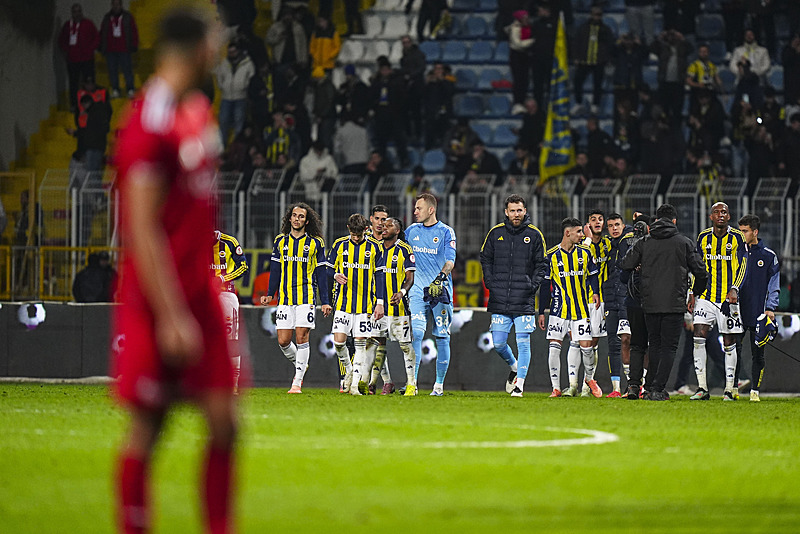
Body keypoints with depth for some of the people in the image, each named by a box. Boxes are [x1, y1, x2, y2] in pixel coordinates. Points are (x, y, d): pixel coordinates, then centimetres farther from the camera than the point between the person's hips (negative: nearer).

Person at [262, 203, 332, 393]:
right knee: (283, 341, -2)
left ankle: (297, 382, -5)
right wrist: (269, 294, 6)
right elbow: (275, 270, 15)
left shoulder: (315, 243, 4)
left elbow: (321, 273, 5)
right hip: (285, 298, 3)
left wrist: (325, 301, 1)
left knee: (301, 338, -10)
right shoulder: (280, 241, 11)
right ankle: (300, 366, 26)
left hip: (306, 297, -3)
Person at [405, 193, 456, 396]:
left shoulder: (446, 232, -1)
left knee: (442, 337, 2)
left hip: (441, 291, -2)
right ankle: (412, 382, -14)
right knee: (416, 333, -12)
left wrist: (441, 277, -29)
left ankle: (439, 384, 9)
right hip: (418, 291, 2)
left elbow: (450, 261, -12)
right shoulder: (411, 231, 11)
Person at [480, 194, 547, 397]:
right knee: (498, 343, 2)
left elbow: (541, 265, 8)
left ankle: (519, 383, 2)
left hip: (524, 299, -2)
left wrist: (533, 285, -5)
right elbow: (485, 258, 16)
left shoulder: (534, 234, 3)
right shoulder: (496, 232, 6)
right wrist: (490, 282, 4)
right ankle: (514, 367, 30)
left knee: (523, 343, -5)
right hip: (500, 300, 2)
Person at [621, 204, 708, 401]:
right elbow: (700, 271, 2)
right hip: (674, 303, -2)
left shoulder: (644, 243, 4)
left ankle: (657, 387, 17)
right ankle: (657, 388, -12)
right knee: (669, 347, 0)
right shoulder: (684, 243, 0)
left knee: (655, 345, 16)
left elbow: (625, 265, 1)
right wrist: (695, 294, 20)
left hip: (650, 303, 2)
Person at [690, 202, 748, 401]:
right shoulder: (703, 237, 8)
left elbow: (743, 266, -3)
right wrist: (693, 293, 11)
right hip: (706, 296, 2)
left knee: (729, 344, 2)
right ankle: (702, 388, -6)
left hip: (728, 297, -2)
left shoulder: (737, 237, -1)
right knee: (699, 338, -10)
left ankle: (729, 390, 10)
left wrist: (734, 290, -16)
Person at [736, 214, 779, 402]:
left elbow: (774, 286, 5)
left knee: (758, 354, 2)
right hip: (737, 312, 1)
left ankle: (755, 391, 11)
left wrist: (770, 308, -4)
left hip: (759, 315, -1)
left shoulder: (769, 256, 3)